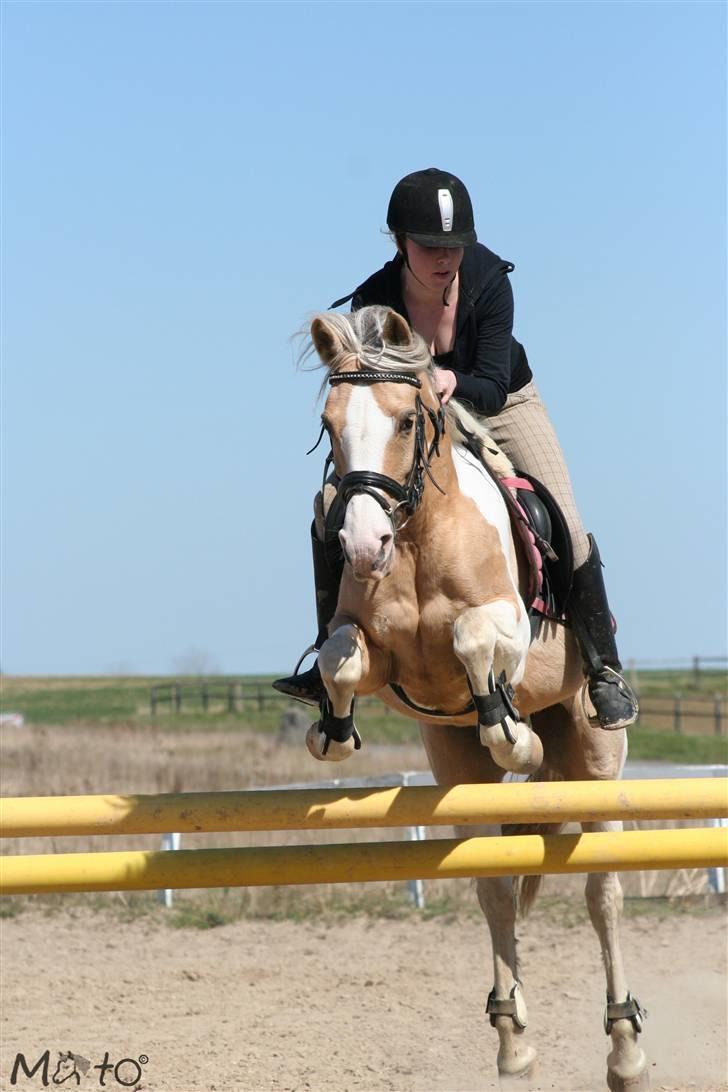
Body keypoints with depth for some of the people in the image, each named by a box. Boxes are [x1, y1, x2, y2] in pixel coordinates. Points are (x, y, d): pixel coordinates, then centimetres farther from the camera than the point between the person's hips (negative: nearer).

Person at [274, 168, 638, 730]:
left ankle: (604, 669, 0)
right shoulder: (375, 302, -28)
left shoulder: (488, 279, -30)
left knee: (567, 532, -15)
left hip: (502, 407, -1)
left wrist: (454, 383, -54)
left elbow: (492, 387, -32)